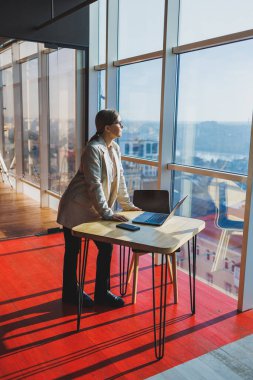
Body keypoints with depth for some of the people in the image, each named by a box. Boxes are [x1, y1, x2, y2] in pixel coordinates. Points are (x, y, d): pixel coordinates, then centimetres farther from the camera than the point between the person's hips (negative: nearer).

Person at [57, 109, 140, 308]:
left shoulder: (115, 148, 4)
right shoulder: (93, 149, -22)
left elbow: (120, 178, 11)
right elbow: (94, 185, -25)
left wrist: (127, 205, 12)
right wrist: (107, 213, -25)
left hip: (94, 209, 8)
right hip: (77, 208, -8)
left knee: (106, 247, 6)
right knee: (73, 250, 7)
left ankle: (102, 293, 20)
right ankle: (71, 292, 25)